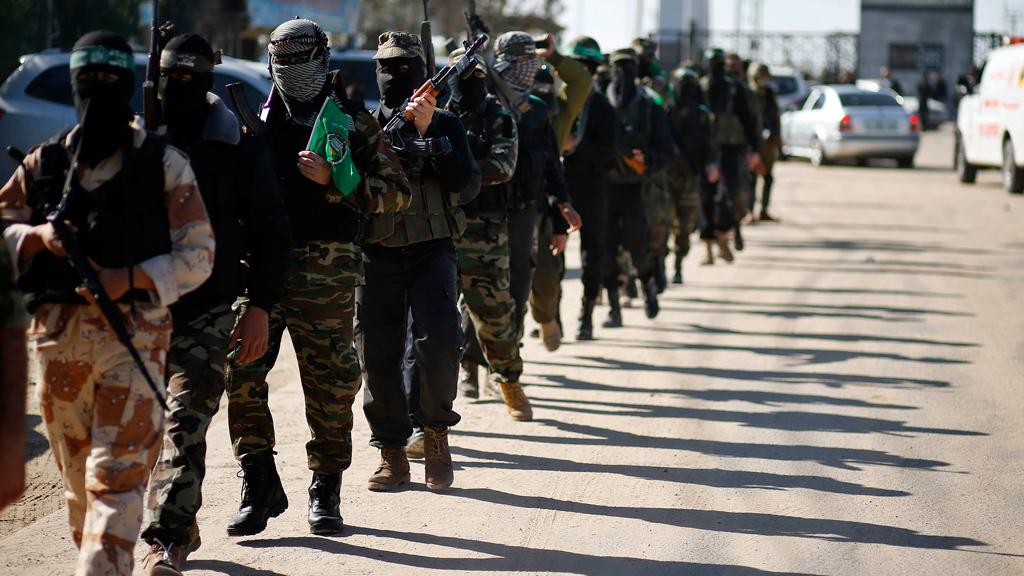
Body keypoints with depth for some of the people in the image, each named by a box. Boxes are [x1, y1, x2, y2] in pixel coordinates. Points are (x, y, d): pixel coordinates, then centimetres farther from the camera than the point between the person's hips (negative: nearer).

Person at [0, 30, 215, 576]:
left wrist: (131, 278, -13)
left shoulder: (163, 163, 5)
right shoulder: (45, 162, 13)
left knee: (117, 474, -13)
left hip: (133, 331, -4)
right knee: (76, 471, 9)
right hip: (56, 331, 4)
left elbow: (197, 255, 2)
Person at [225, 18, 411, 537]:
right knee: (241, 374, -8)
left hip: (326, 275, -2)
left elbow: (396, 192, -1)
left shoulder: (352, 123, 5)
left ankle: (326, 489, 14)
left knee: (330, 384, 0)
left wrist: (332, 181, -12)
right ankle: (259, 485, 1)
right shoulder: (260, 125, 15)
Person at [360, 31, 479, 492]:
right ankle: (392, 454, 13)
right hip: (376, 256, 2)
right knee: (377, 356, 1)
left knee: (438, 342, -20)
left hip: (431, 252, -2)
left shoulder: (445, 125, 7)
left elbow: (466, 185, -7)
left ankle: (436, 431, 1)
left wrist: (428, 133, -13)